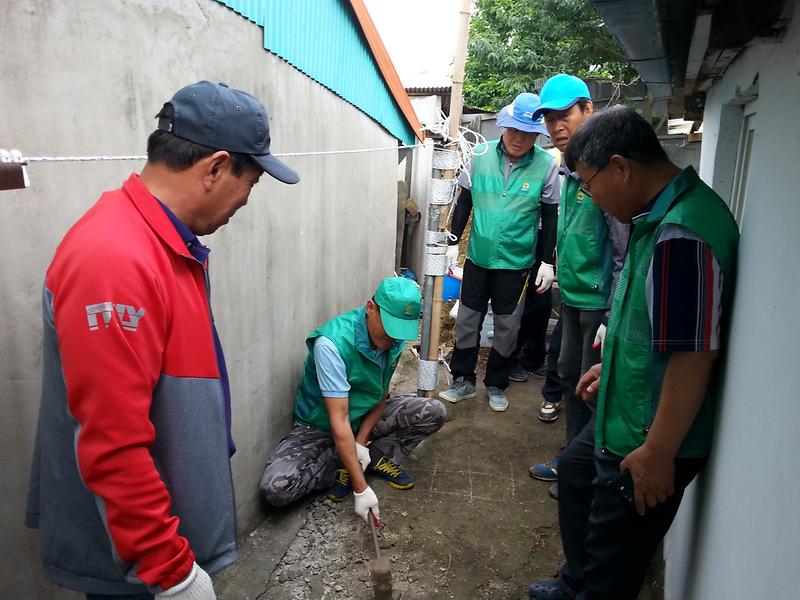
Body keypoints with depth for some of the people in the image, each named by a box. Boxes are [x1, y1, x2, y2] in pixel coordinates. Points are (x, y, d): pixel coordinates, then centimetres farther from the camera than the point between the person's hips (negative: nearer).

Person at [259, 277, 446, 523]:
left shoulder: (395, 338, -13)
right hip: (319, 427, -4)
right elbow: (339, 420, -34)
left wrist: (362, 441, -16)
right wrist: (361, 488, -33)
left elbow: (381, 395, -2)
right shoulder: (332, 343, -33)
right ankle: (343, 464, -2)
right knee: (275, 488, -27)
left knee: (434, 412, -13)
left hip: (366, 419, 5)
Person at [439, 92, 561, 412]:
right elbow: (464, 202, 5)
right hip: (478, 255, 2)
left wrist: (548, 262, -1)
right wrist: (453, 242, 5)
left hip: (516, 261, -1)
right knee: (467, 319, 10)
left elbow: (550, 216, -1)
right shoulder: (481, 155, -6)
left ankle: (496, 384, 28)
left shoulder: (547, 165, -9)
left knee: (507, 326, 9)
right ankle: (463, 380, 27)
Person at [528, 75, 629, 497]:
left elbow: (627, 252, -21)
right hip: (573, 297, 9)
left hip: (600, 302, -9)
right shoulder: (570, 170, 9)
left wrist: (613, 319, -20)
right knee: (571, 379, 19)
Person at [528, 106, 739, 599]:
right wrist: (612, 364, 20)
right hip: (628, 412, 11)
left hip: (650, 438, -11)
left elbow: (693, 356, -30)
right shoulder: (664, 215, 4)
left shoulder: (681, 235, -29)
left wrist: (659, 454, -23)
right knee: (576, 471, 29)